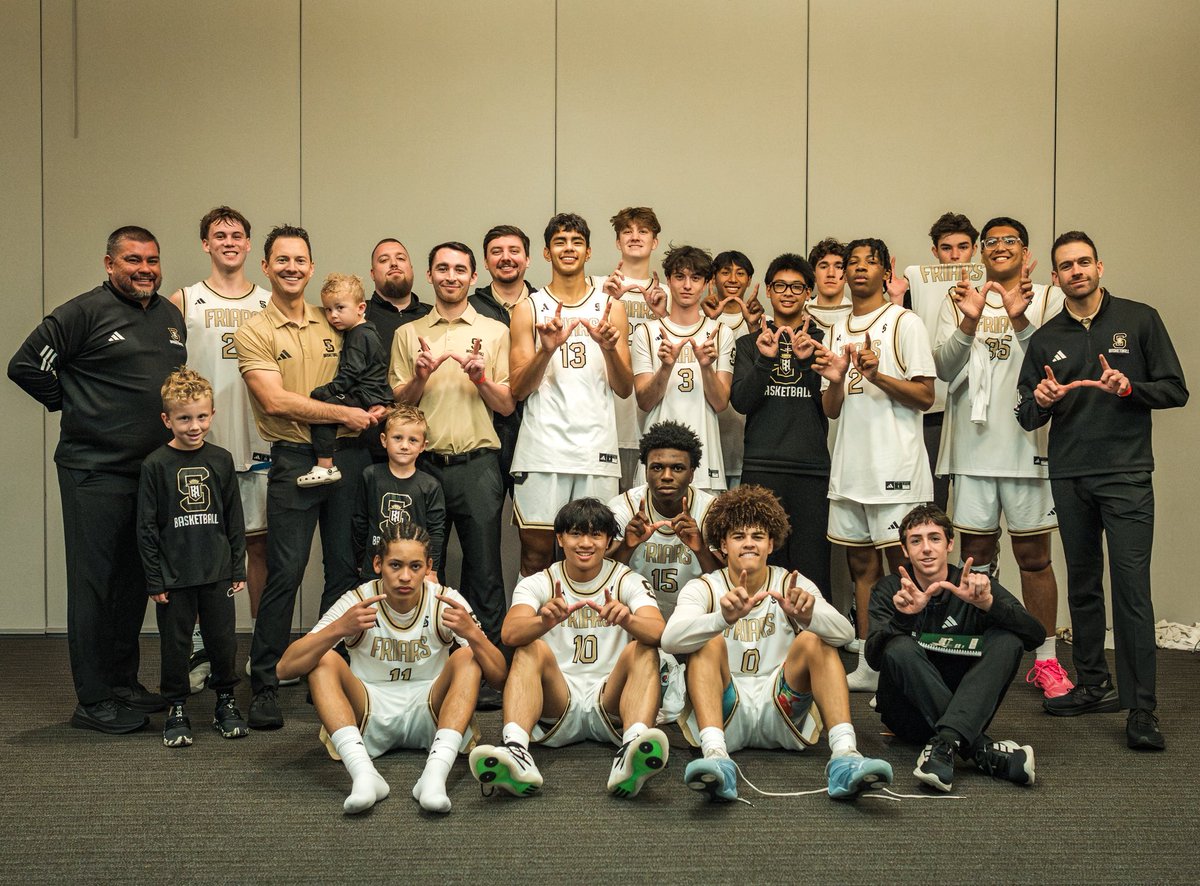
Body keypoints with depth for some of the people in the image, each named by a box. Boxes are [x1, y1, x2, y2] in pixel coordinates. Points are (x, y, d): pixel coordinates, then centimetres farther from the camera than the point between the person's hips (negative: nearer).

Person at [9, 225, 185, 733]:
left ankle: (124, 682, 26)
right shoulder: (85, 312, -8)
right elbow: (25, 365, -8)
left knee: (134, 581, 14)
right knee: (94, 583, -1)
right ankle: (93, 701, 6)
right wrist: (73, 406, -3)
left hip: (152, 470, 7)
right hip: (94, 472, -7)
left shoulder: (171, 315, 13)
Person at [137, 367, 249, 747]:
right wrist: (154, 579, -5)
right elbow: (146, 526, -4)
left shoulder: (221, 460, 2)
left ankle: (226, 701, 25)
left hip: (217, 572, 2)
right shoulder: (156, 465, -5)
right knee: (175, 643, 7)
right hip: (174, 575, -2)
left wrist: (238, 567, 6)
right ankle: (176, 709, 21)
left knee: (223, 638, 8)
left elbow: (234, 518, 8)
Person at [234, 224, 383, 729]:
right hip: (295, 459, -4)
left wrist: (373, 413, 1)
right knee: (285, 573, -6)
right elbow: (275, 401, -11)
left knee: (346, 569, 7)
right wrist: (343, 413, -11)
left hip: (348, 455, 5)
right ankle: (264, 685, 4)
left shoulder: (332, 325, 15)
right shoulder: (254, 332, 0)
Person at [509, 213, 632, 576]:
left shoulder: (611, 308, 11)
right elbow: (518, 390, 1)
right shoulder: (528, 309, 8)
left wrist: (609, 347, -13)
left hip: (597, 448, 1)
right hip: (542, 448, -1)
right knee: (536, 552, 0)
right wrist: (547, 349, -16)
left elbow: (625, 389, 7)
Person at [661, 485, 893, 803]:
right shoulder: (703, 588, 2)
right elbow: (670, 639, -19)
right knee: (710, 643, -24)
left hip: (782, 716, 1)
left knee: (814, 641, -19)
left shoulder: (792, 585, 6)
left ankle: (845, 755, -36)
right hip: (723, 716, -1)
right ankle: (715, 755, -45)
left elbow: (845, 632, -12)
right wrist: (723, 617, -39)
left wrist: (808, 615, -35)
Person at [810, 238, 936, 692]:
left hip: (894, 463, -6)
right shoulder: (838, 330, 17)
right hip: (850, 464, 6)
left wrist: (877, 375, -21)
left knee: (901, 563, -5)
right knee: (861, 563, 10)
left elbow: (925, 396, -7)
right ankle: (867, 667, 17)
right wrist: (834, 380, -5)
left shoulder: (904, 323, -1)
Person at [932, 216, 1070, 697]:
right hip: (972, 446, 2)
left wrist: (1020, 320, -23)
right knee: (975, 554, 8)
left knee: (1034, 555, 3)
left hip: (1027, 444, -2)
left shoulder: (1048, 299, 5)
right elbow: (944, 368, -3)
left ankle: (1045, 659, 12)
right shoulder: (958, 300, 9)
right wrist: (969, 322, -19)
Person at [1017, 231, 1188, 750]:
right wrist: (1039, 401, -11)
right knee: (1082, 585, 11)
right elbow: (1026, 417, 11)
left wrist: (1129, 388, -15)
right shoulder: (1045, 339, 11)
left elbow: (1175, 389, 3)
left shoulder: (1139, 320, 4)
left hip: (1126, 475, -4)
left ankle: (1141, 708, -6)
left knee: (1131, 587, -9)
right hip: (1069, 478, 4)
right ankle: (1094, 685, 23)